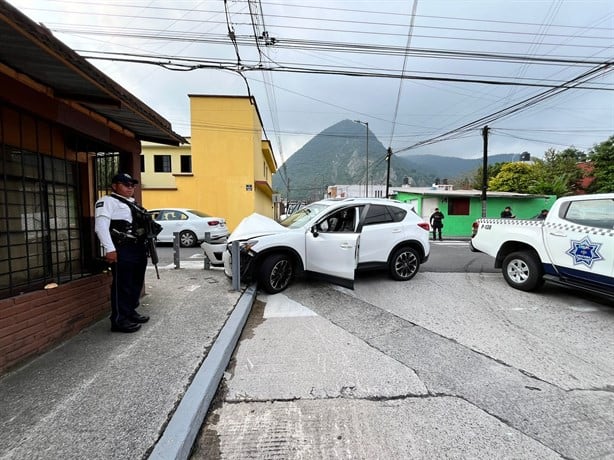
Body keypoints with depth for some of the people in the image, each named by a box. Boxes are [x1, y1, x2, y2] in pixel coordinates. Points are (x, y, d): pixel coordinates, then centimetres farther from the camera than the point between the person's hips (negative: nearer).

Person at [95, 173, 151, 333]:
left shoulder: (133, 203, 24)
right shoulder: (107, 201, -1)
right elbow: (101, 226, -13)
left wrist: (145, 246, 17)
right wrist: (110, 249, -22)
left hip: (139, 248, 9)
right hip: (122, 250, -9)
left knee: (136, 283, 16)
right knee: (122, 285, -4)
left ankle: (130, 313, 29)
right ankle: (119, 320, 5)